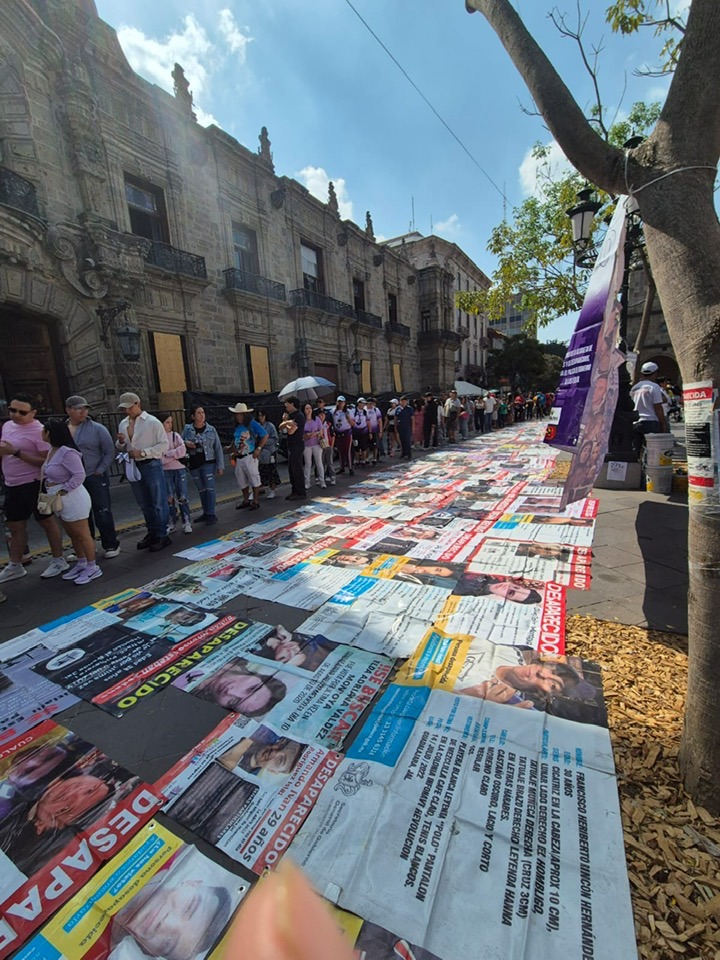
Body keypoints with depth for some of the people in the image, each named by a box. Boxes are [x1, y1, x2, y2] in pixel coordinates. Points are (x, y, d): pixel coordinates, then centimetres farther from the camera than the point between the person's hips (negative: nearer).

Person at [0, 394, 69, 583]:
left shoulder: (38, 431, -15)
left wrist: (16, 452, -24)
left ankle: (58, 561, 14)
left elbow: (46, 461, -22)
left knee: (46, 521, 3)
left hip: (33, 484, -8)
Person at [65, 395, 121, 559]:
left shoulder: (97, 429, -5)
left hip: (95, 478, -4)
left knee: (103, 513, 1)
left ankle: (111, 545, 14)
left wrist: (99, 471, -9)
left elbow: (109, 452, -4)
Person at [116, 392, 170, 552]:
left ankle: (162, 536, 7)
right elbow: (121, 448, 19)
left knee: (158, 502, -1)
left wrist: (142, 452, -19)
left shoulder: (152, 422, -8)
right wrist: (121, 443, -4)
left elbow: (164, 444, -12)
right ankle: (152, 533, 28)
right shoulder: (123, 424, 11)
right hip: (133, 466, 7)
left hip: (151, 465, -7)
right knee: (144, 504, 16)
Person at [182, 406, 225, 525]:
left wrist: (220, 466, -4)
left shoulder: (211, 429, -1)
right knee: (201, 490, 11)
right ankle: (205, 512, 22)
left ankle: (211, 514, 0)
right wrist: (185, 443, -13)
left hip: (208, 463, -2)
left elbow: (218, 448, -1)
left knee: (209, 488, -5)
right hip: (193, 464, 3)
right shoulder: (187, 429, 2)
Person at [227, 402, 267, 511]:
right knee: (241, 480, 13)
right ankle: (246, 500, 27)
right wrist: (233, 452, 8)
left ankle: (255, 501, 14)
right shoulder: (237, 426, 10)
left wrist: (258, 449, -15)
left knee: (254, 479, 3)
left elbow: (265, 435, -11)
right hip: (239, 458, 7)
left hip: (250, 457, -7)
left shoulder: (252, 424, -9)